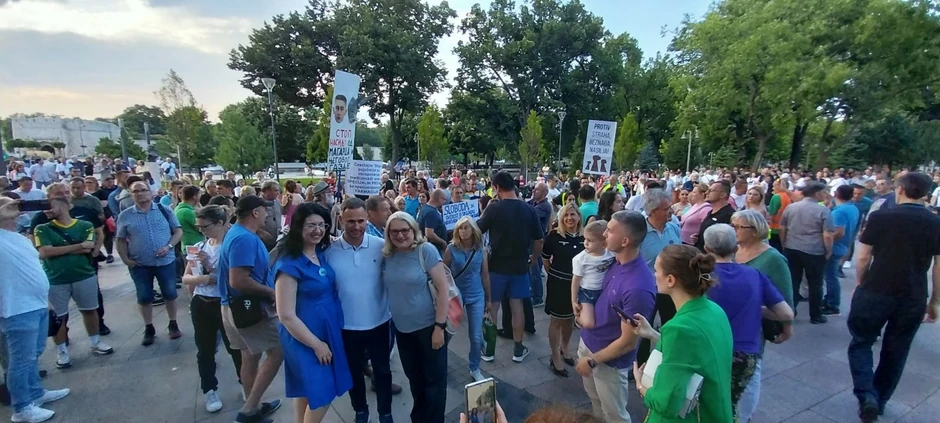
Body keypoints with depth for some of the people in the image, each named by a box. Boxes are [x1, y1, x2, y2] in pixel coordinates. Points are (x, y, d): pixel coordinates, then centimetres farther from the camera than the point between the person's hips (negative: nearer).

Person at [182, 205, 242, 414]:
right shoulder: (198, 246, 3)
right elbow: (186, 278, 6)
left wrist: (210, 267, -20)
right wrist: (206, 278, -13)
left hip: (225, 304, -5)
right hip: (200, 304, 5)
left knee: (235, 347, 8)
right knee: (205, 350, 15)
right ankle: (209, 391, 31)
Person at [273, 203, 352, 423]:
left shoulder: (322, 254, 0)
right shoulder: (289, 264, -21)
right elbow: (286, 315, -21)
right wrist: (316, 344, -16)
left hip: (328, 331, 7)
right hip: (305, 339, -7)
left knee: (306, 391, 20)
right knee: (321, 395, 2)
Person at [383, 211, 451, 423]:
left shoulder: (426, 250, -15)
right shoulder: (387, 255, -2)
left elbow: (442, 288, -16)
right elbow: (387, 288, 11)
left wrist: (439, 326, -18)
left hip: (428, 326, -5)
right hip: (401, 328, 5)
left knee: (434, 379, 9)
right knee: (414, 377, 22)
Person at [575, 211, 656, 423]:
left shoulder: (638, 288, -34)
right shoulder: (614, 262, -9)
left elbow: (628, 342, -24)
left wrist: (592, 361, -14)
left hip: (609, 361, -7)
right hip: (588, 342, 7)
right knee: (595, 402, 29)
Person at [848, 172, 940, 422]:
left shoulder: (880, 217, -7)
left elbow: (862, 258, -5)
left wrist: (860, 284, 10)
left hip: (875, 292, -3)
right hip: (914, 298, 3)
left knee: (861, 343, 12)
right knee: (896, 352, 16)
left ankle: (866, 395, -6)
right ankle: (879, 401, 26)